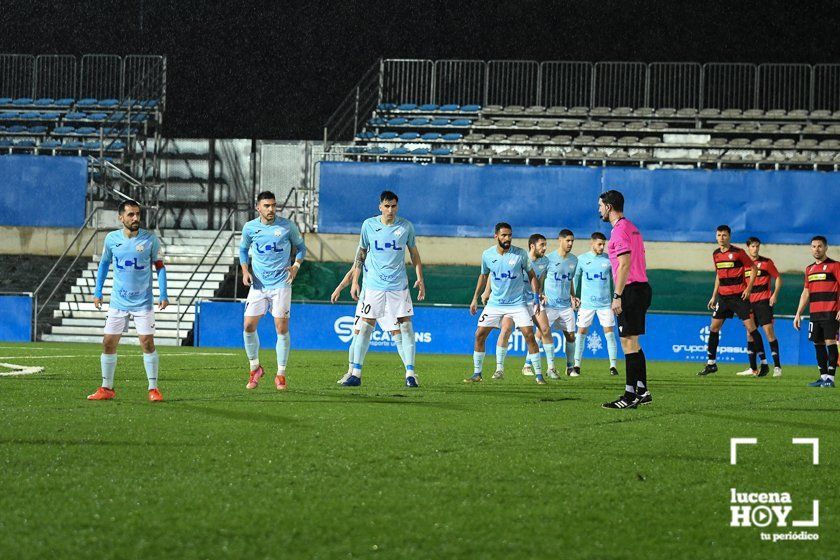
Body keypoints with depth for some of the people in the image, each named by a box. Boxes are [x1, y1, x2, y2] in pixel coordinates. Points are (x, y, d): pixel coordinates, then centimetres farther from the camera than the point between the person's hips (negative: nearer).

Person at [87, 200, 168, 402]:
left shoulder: (150, 239, -6)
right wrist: (98, 291, 11)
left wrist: (163, 295, -6)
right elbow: (104, 263, 15)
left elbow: (159, 266, 2)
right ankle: (107, 389, 12)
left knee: (147, 343, -9)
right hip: (118, 302, 2)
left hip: (143, 302, -2)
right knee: (108, 343, 0)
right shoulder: (112, 239, -1)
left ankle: (153, 389, 0)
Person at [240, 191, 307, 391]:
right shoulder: (250, 228, 2)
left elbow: (300, 246, 10)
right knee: (248, 326, -4)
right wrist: (245, 270, 3)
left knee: (282, 328, -7)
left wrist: (296, 265, -6)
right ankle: (255, 368, 16)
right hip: (258, 284, 2)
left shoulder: (288, 226, -3)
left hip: (281, 284, -2)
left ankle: (281, 374, 4)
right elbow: (243, 249, 18)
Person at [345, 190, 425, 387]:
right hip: (373, 284, 0)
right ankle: (356, 373, 3)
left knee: (406, 326, -4)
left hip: (399, 285, 0)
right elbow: (361, 253, 10)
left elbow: (414, 253, 12)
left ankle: (410, 373, 2)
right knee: (365, 326, -2)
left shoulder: (406, 226, 2)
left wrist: (420, 278, 5)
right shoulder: (369, 225, 2)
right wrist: (354, 281, 6)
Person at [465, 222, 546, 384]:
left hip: (517, 302, -2)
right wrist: (475, 298, 16)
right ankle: (477, 374, 11)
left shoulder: (520, 254, -8)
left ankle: (539, 375, -4)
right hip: (494, 303, 2)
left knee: (529, 335, -13)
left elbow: (531, 275, 3)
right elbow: (483, 275, 16)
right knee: (479, 335, -3)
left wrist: (536, 297, -5)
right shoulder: (487, 255, -1)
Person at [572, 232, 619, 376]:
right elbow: (575, 278, 11)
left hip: (605, 303, 0)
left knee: (609, 333, -4)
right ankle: (576, 365, 8)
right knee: (581, 332, 1)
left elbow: (614, 280, 9)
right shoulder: (582, 259, 2)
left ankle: (613, 365, 0)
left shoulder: (609, 260, 2)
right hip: (586, 303, 0)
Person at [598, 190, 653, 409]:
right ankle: (642, 391, 16)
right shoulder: (632, 228, 18)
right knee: (633, 342, 15)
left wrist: (618, 296, -21)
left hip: (631, 290, -10)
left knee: (629, 342, -9)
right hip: (642, 287, 10)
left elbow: (625, 264, -20)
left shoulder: (620, 229, -12)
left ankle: (630, 396, -9)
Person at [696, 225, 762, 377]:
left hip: (739, 296, -6)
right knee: (714, 327, 3)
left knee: (750, 326, -7)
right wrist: (714, 296, 18)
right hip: (723, 296, 6)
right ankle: (711, 364, 10)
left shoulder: (738, 252, -9)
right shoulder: (716, 254, 9)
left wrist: (748, 288, -12)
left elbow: (753, 268, -4)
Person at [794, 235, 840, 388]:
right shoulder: (809, 269, 17)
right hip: (815, 313, 7)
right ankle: (823, 377, 11)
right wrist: (798, 314, 18)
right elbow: (806, 293, 22)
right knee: (818, 344, 6)